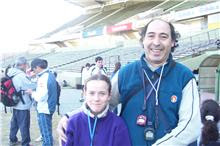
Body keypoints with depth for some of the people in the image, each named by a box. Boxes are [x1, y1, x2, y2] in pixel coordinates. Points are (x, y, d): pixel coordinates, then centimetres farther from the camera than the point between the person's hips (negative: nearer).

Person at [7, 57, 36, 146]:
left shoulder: (12, 74, 6)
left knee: (14, 123, 21)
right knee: (24, 125, 1)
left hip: (15, 104, 9)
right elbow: (32, 86, -20)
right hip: (23, 105, -9)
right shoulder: (21, 76, -23)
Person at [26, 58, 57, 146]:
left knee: (46, 134, 1)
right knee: (47, 132, 22)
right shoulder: (50, 75, 8)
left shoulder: (43, 78, -22)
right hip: (50, 107, 10)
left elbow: (40, 97, -24)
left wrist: (32, 92, -7)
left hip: (44, 110, -10)